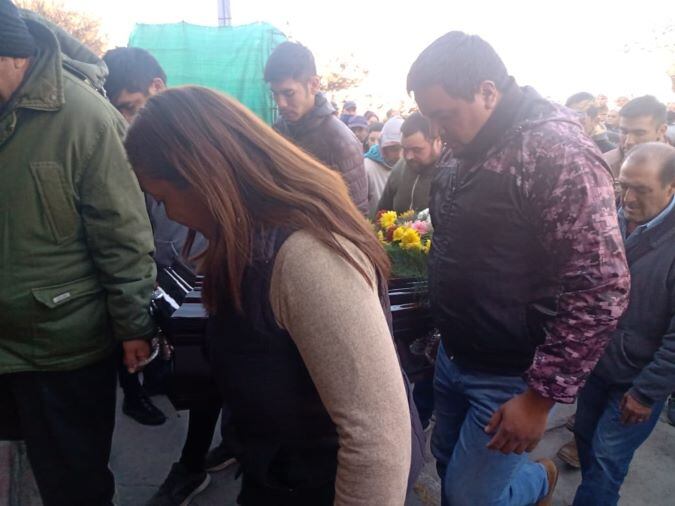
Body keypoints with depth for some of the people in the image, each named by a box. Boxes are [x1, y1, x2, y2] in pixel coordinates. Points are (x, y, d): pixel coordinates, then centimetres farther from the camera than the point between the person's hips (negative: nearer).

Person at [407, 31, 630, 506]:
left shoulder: (558, 154, -23)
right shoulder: (461, 149, 3)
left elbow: (601, 291, -25)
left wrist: (540, 396, -20)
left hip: (509, 376, -7)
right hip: (453, 356, 7)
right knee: (450, 467, 21)